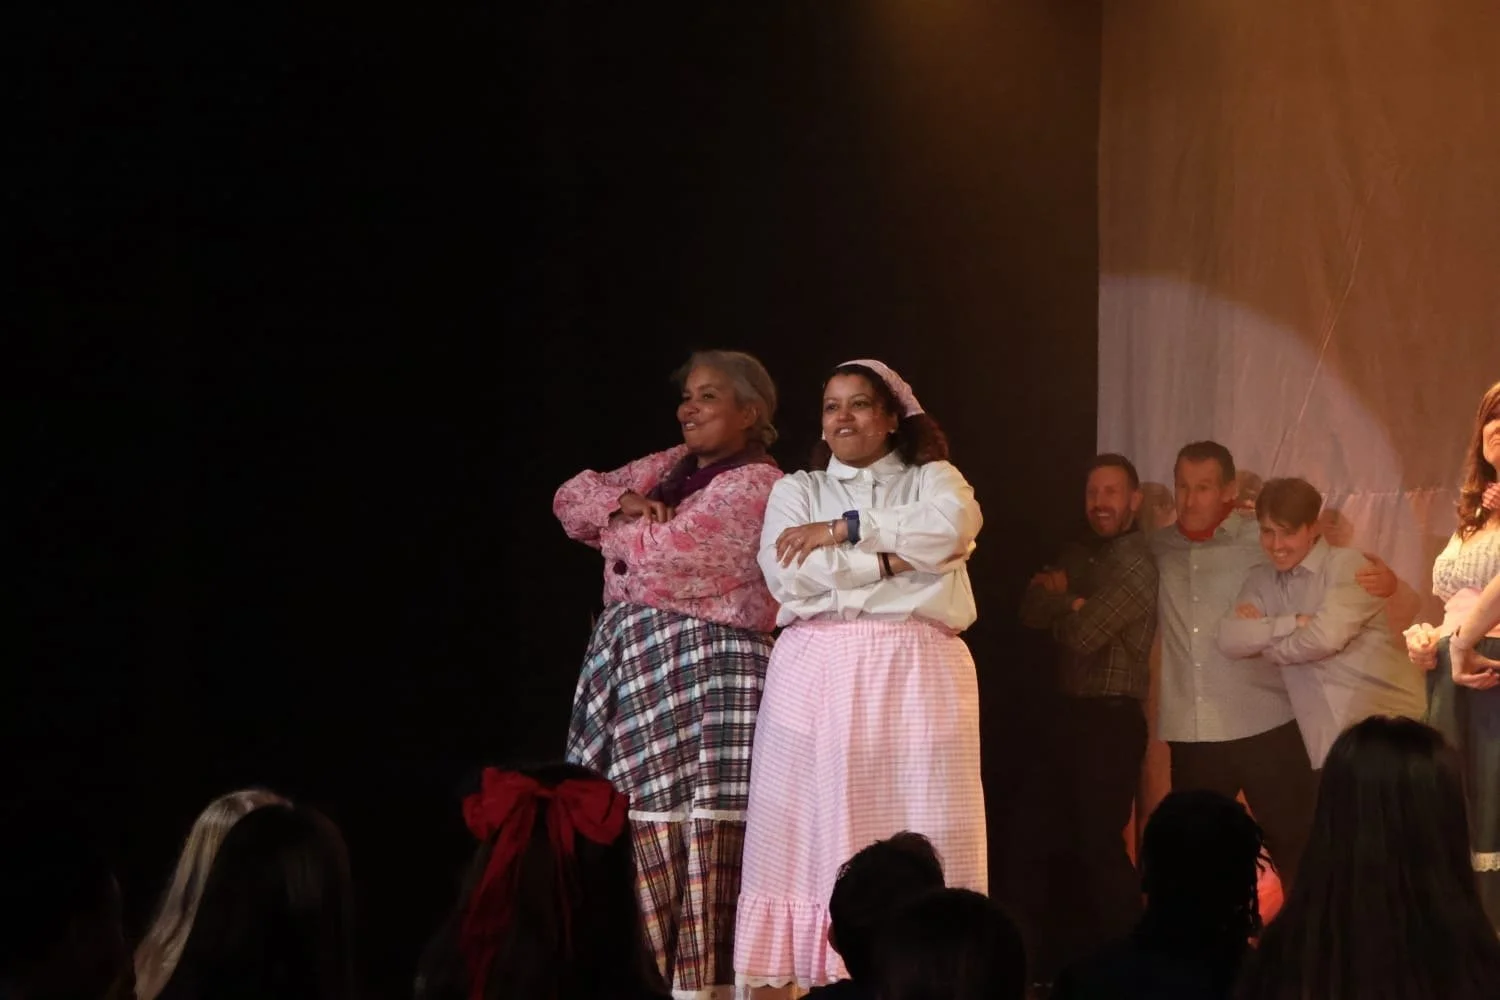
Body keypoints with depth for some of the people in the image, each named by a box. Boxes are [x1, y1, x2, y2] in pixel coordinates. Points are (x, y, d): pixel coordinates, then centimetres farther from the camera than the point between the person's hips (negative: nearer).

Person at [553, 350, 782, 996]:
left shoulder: (755, 485, -6)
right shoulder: (670, 466, 19)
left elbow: (666, 548, -15)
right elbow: (572, 498, 18)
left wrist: (613, 530, 5)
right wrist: (625, 501, -2)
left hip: (705, 668, -8)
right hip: (631, 665, 8)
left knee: (705, 847, -9)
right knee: (637, 840, 2)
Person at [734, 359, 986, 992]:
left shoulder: (933, 479, 15)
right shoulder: (797, 490, 16)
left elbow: (953, 525, -9)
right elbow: (788, 574, -3)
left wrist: (844, 529, -8)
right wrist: (889, 561, -7)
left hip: (915, 676, 0)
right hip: (817, 674, 1)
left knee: (920, 840, -7)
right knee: (815, 835, -7)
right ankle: (809, 974, -6)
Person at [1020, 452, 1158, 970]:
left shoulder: (1136, 563, -12)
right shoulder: (1080, 553, 14)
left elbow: (1083, 635, -19)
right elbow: (1032, 610, 3)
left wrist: (1060, 598, 0)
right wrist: (1069, 600, -15)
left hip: (1113, 716, -8)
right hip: (1074, 711, 8)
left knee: (1101, 839, -8)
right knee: (1075, 837, 11)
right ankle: (1082, 948, 20)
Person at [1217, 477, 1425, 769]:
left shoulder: (1347, 566, -6)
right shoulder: (1261, 579, 11)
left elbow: (1327, 636, -20)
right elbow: (1229, 639, -5)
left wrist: (1263, 636, -5)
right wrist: (1294, 622, -15)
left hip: (1389, 722, -5)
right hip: (1327, 744, 5)